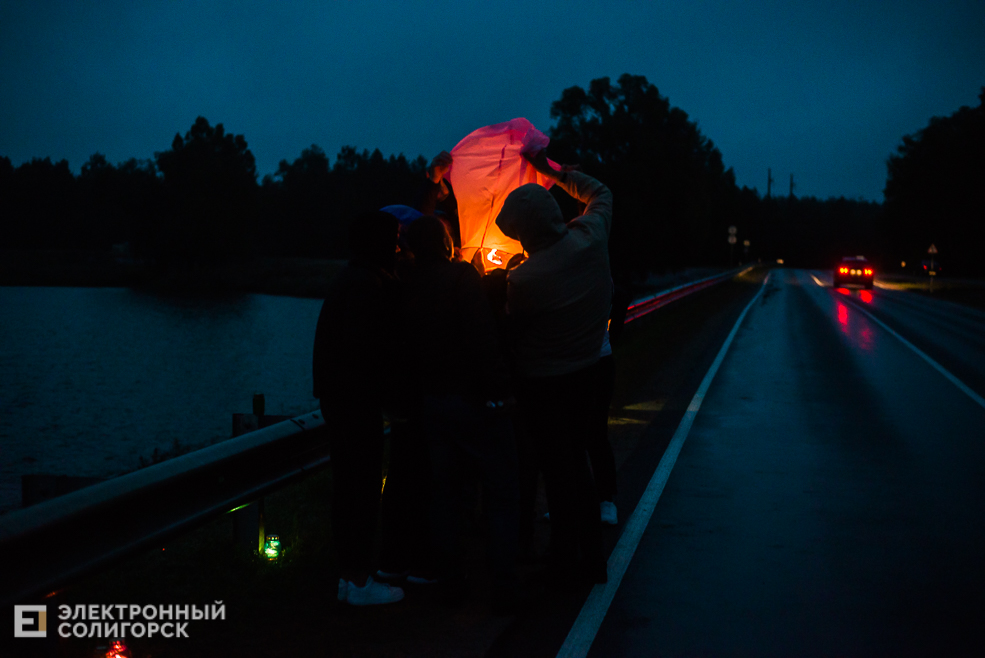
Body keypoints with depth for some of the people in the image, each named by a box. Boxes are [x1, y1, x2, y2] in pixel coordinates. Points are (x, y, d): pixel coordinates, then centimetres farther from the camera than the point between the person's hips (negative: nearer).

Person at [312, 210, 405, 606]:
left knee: (349, 488, 14)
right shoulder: (368, 283, -16)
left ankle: (348, 576, 23)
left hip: (338, 396, 10)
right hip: (358, 398, -10)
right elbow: (361, 343, -23)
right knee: (363, 488, -4)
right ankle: (359, 581, 3)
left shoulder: (350, 278, 16)